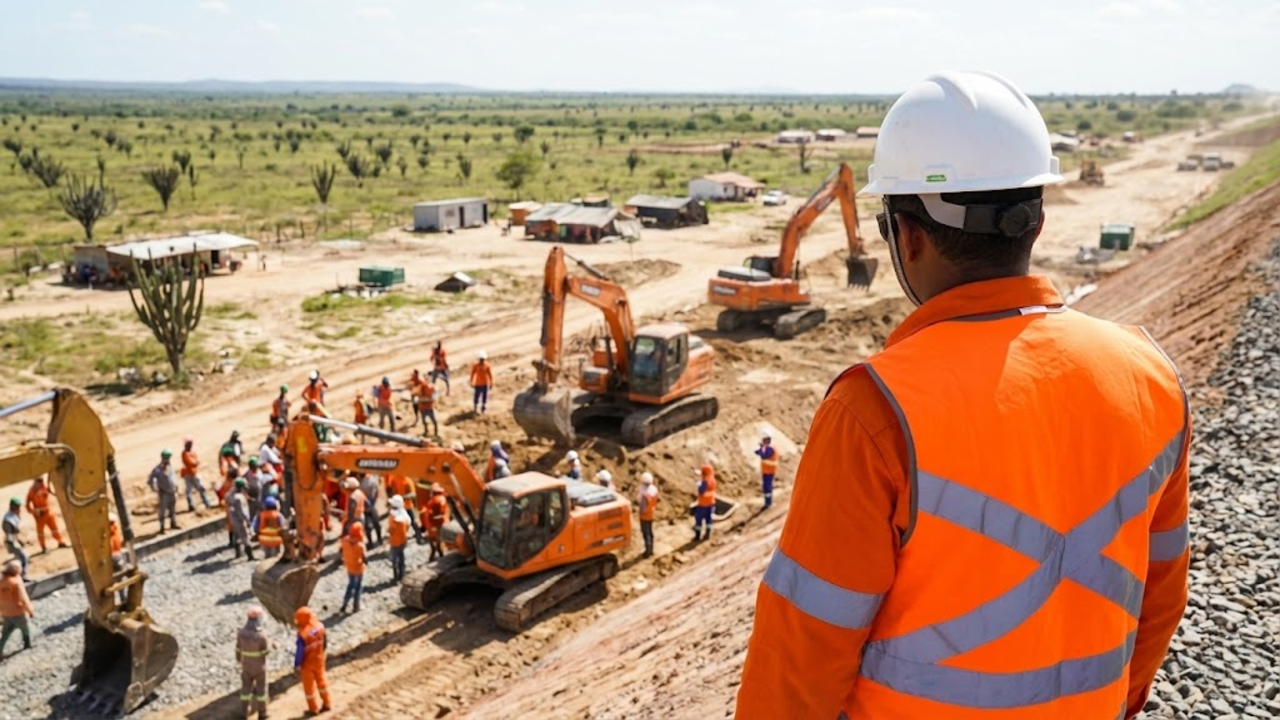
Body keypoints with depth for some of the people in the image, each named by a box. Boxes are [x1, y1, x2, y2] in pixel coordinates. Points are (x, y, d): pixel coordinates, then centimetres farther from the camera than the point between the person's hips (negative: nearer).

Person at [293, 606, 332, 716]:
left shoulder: (302, 634, -34)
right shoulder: (320, 626, -16)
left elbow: (299, 651, -25)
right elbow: (325, 641, 1)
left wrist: (297, 666, -12)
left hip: (307, 662, -5)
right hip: (318, 658, 5)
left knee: (309, 685, 15)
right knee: (321, 680, 23)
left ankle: (313, 709, 29)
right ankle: (326, 704, 36)